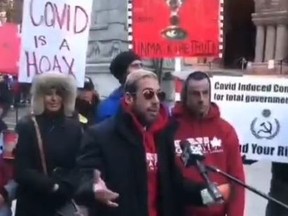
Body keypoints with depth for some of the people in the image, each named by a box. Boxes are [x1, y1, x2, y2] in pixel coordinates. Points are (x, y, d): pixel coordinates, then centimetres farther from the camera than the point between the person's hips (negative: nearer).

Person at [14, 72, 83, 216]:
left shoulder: (75, 128, 6)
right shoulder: (26, 126, -2)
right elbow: (21, 170, -8)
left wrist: (62, 186, -15)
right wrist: (51, 186, -17)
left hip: (65, 203, 2)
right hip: (32, 203, -2)